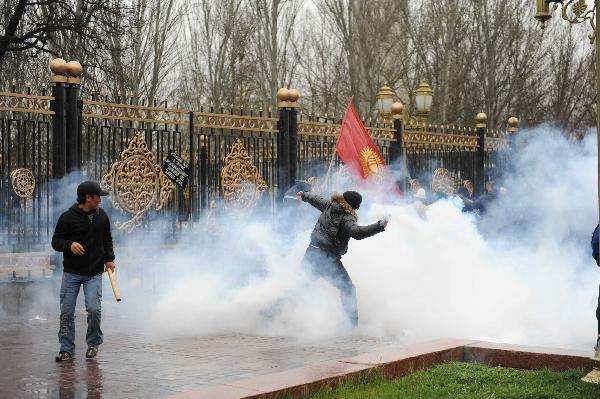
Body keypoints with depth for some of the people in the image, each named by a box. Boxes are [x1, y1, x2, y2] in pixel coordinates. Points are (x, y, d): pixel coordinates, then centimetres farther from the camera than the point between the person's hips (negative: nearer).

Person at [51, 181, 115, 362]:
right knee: (67, 312, 0)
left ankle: (93, 344, 11)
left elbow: (107, 239, 19)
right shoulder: (67, 217, -8)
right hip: (71, 273, -1)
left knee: (94, 309, -12)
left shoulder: (101, 216, 5)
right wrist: (69, 245, -25)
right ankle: (67, 349, 14)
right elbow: (56, 241, -5)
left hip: (94, 273, 2)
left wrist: (109, 259, 10)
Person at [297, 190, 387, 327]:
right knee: (348, 289, 2)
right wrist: (380, 226, -29)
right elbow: (357, 232, -29)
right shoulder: (347, 218, -13)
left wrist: (304, 195, 44)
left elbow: (315, 199, 24)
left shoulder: (329, 205, 7)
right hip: (329, 259, -7)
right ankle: (353, 324, -4)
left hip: (311, 253, 7)